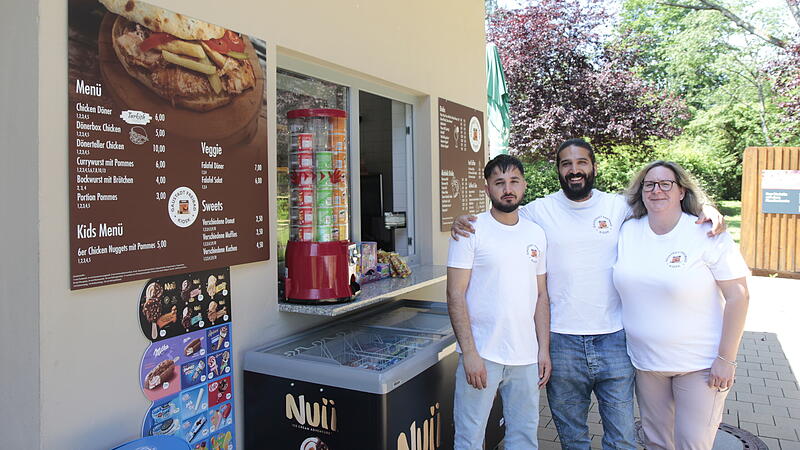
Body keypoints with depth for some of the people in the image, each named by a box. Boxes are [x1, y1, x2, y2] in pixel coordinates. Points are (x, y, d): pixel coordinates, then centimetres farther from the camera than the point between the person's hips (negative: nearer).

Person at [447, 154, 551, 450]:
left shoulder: (536, 234, 9)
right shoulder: (471, 231, -7)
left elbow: (541, 296, 13)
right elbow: (455, 295, -10)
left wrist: (544, 349, 7)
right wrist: (469, 353, -15)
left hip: (526, 358, 5)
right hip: (481, 355, -4)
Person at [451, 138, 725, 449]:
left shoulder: (619, 206, 3)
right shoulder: (539, 210, 0)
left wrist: (705, 208, -4)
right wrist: (462, 222, -10)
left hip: (614, 339, 1)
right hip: (561, 341, 0)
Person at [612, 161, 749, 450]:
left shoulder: (707, 234, -11)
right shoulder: (628, 231, 1)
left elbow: (737, 296, -11)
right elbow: (623, 284, 11)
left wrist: (726, 359, -13)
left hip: (700, 363, -3)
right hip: (644, 360, 4)